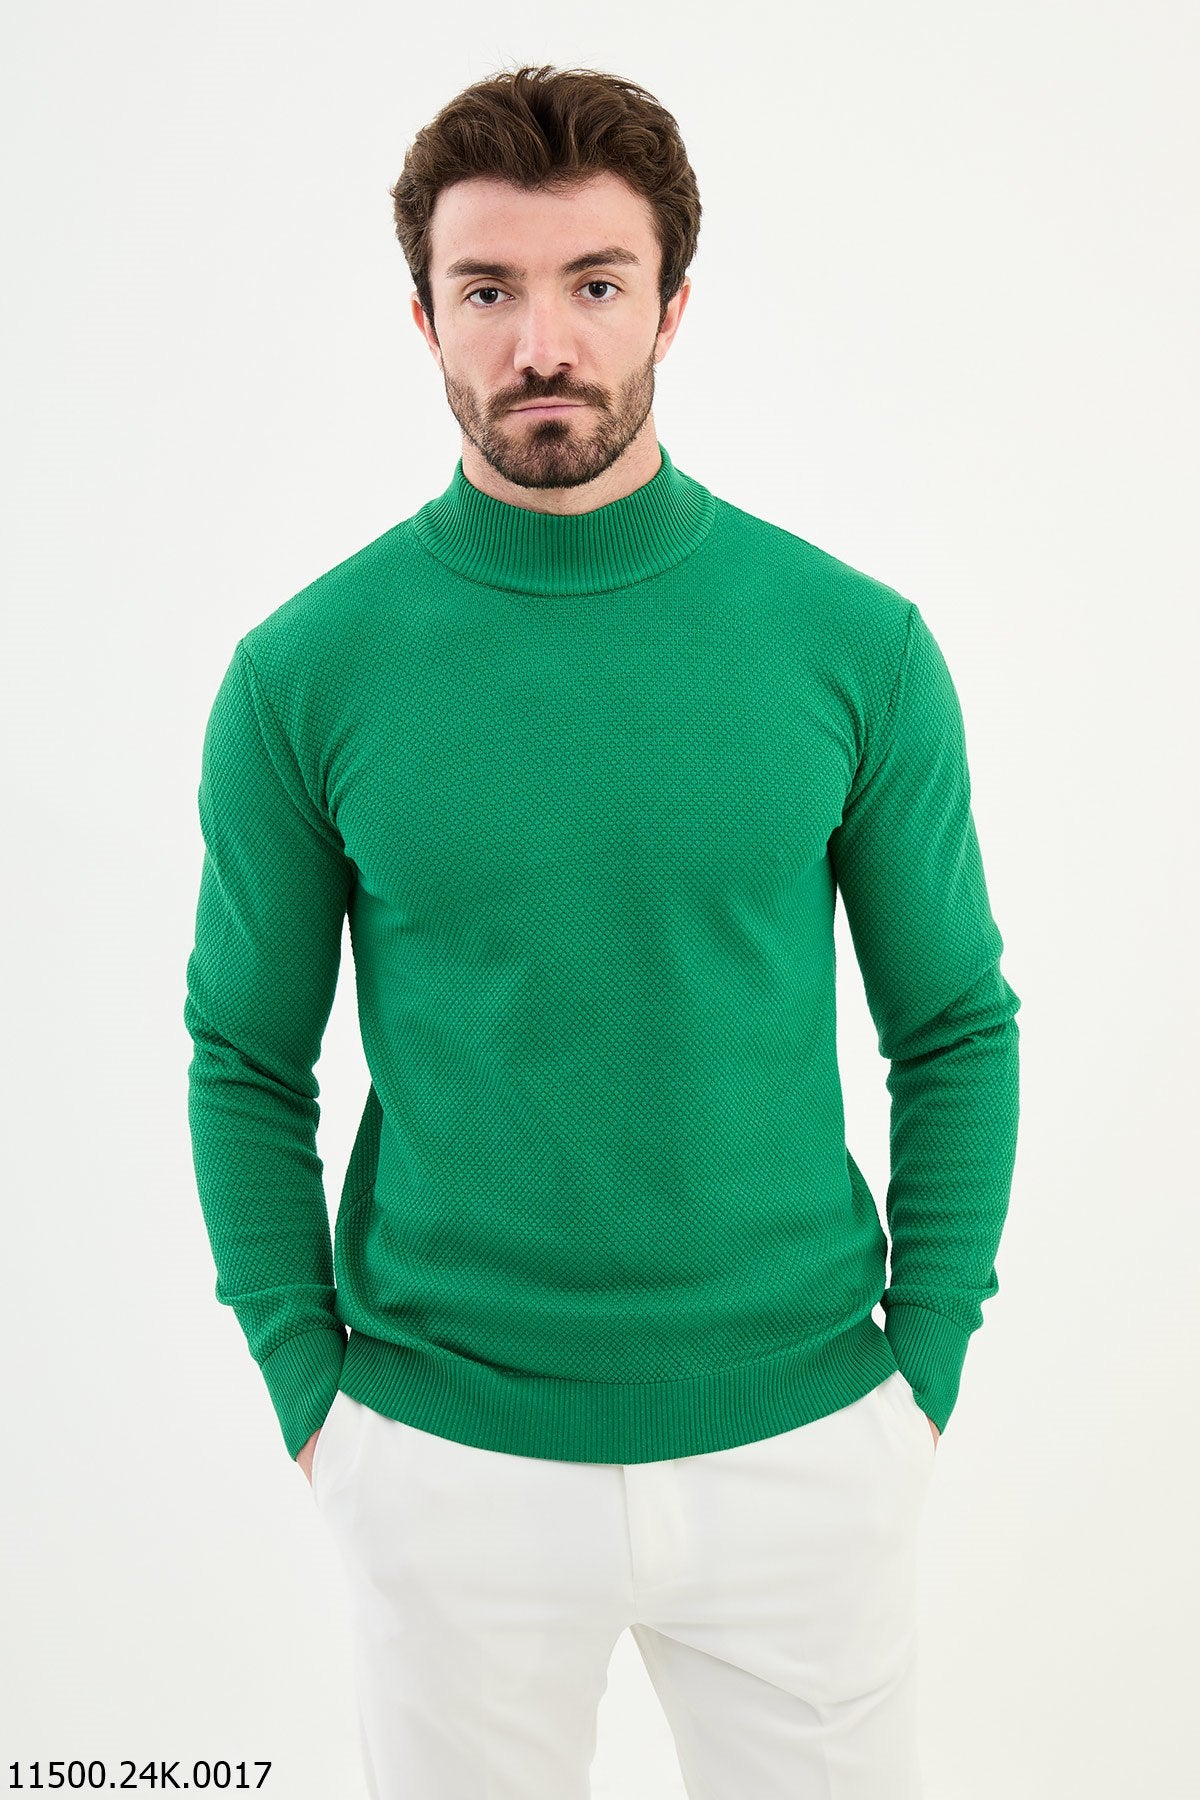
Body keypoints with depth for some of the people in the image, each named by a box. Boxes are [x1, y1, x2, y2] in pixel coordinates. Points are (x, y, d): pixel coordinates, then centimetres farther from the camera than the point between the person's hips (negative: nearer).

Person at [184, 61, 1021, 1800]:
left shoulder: (858, 644, -7)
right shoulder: (305, 673, -8)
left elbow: (956, 1026, 2)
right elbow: (247, 1061, 1)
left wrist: (925, 1365, -1)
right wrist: (310, 1393, -1)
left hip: (806, 1445, 1)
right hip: (447, 1457, 0)